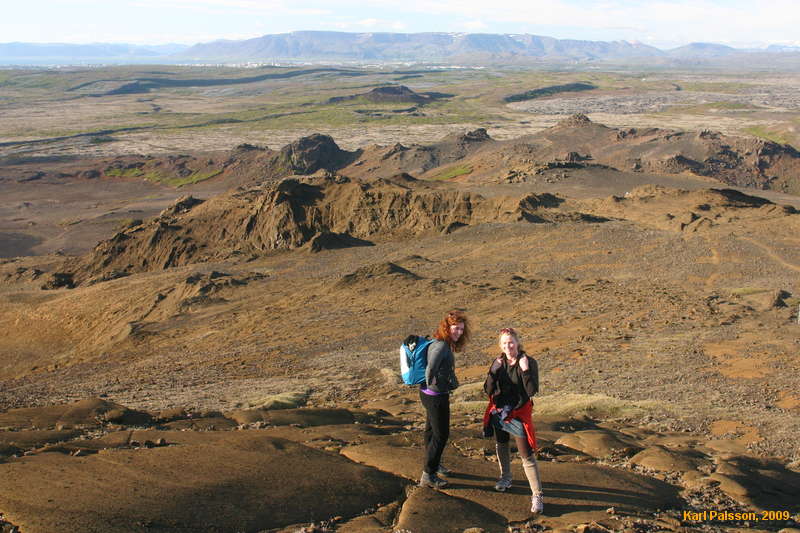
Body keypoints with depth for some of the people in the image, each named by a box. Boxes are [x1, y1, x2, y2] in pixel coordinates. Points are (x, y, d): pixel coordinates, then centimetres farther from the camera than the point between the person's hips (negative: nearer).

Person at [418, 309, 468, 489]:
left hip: (429, 394, 10)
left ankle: (434, 464, 44)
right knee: (441, 435, 1)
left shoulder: (447, 345, 5)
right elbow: (430, 369, -36)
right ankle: (428, 475, 9)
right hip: (436, 396, -10)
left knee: (432, 430, 25)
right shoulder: (441, 346, -25)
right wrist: (431, 383, -19)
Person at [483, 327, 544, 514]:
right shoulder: (498, 362, -2)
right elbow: (488, 390, -6)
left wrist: (525, 370, -31)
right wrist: (493, 371, -21)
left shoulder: (529, 362, -13)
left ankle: (537, 495, 0)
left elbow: (532, 391, -21)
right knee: (501, 446, 23)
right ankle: (505, 478, 46)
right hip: (499, 412, 5)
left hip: (519, 413, -5)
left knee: (527, 456, -6)